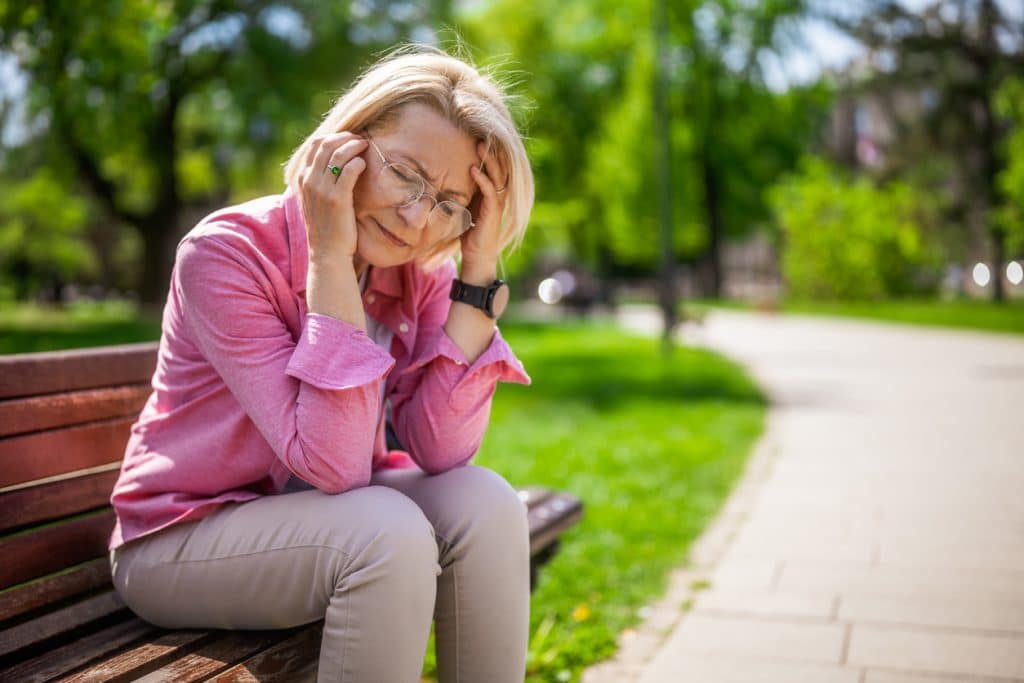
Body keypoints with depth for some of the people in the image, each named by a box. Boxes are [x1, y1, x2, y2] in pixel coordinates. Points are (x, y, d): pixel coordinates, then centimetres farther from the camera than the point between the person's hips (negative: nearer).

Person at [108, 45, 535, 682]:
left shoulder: (421, 271, -7)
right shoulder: (225, 254, -23)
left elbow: (440, 452, -19)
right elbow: (332, 464, -30)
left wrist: (479, 271, -23)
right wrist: (331, 258, -33)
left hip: (320, 511, 5)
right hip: (181, 539, -5)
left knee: (483, 501, -20)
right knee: (390, 533, -30)